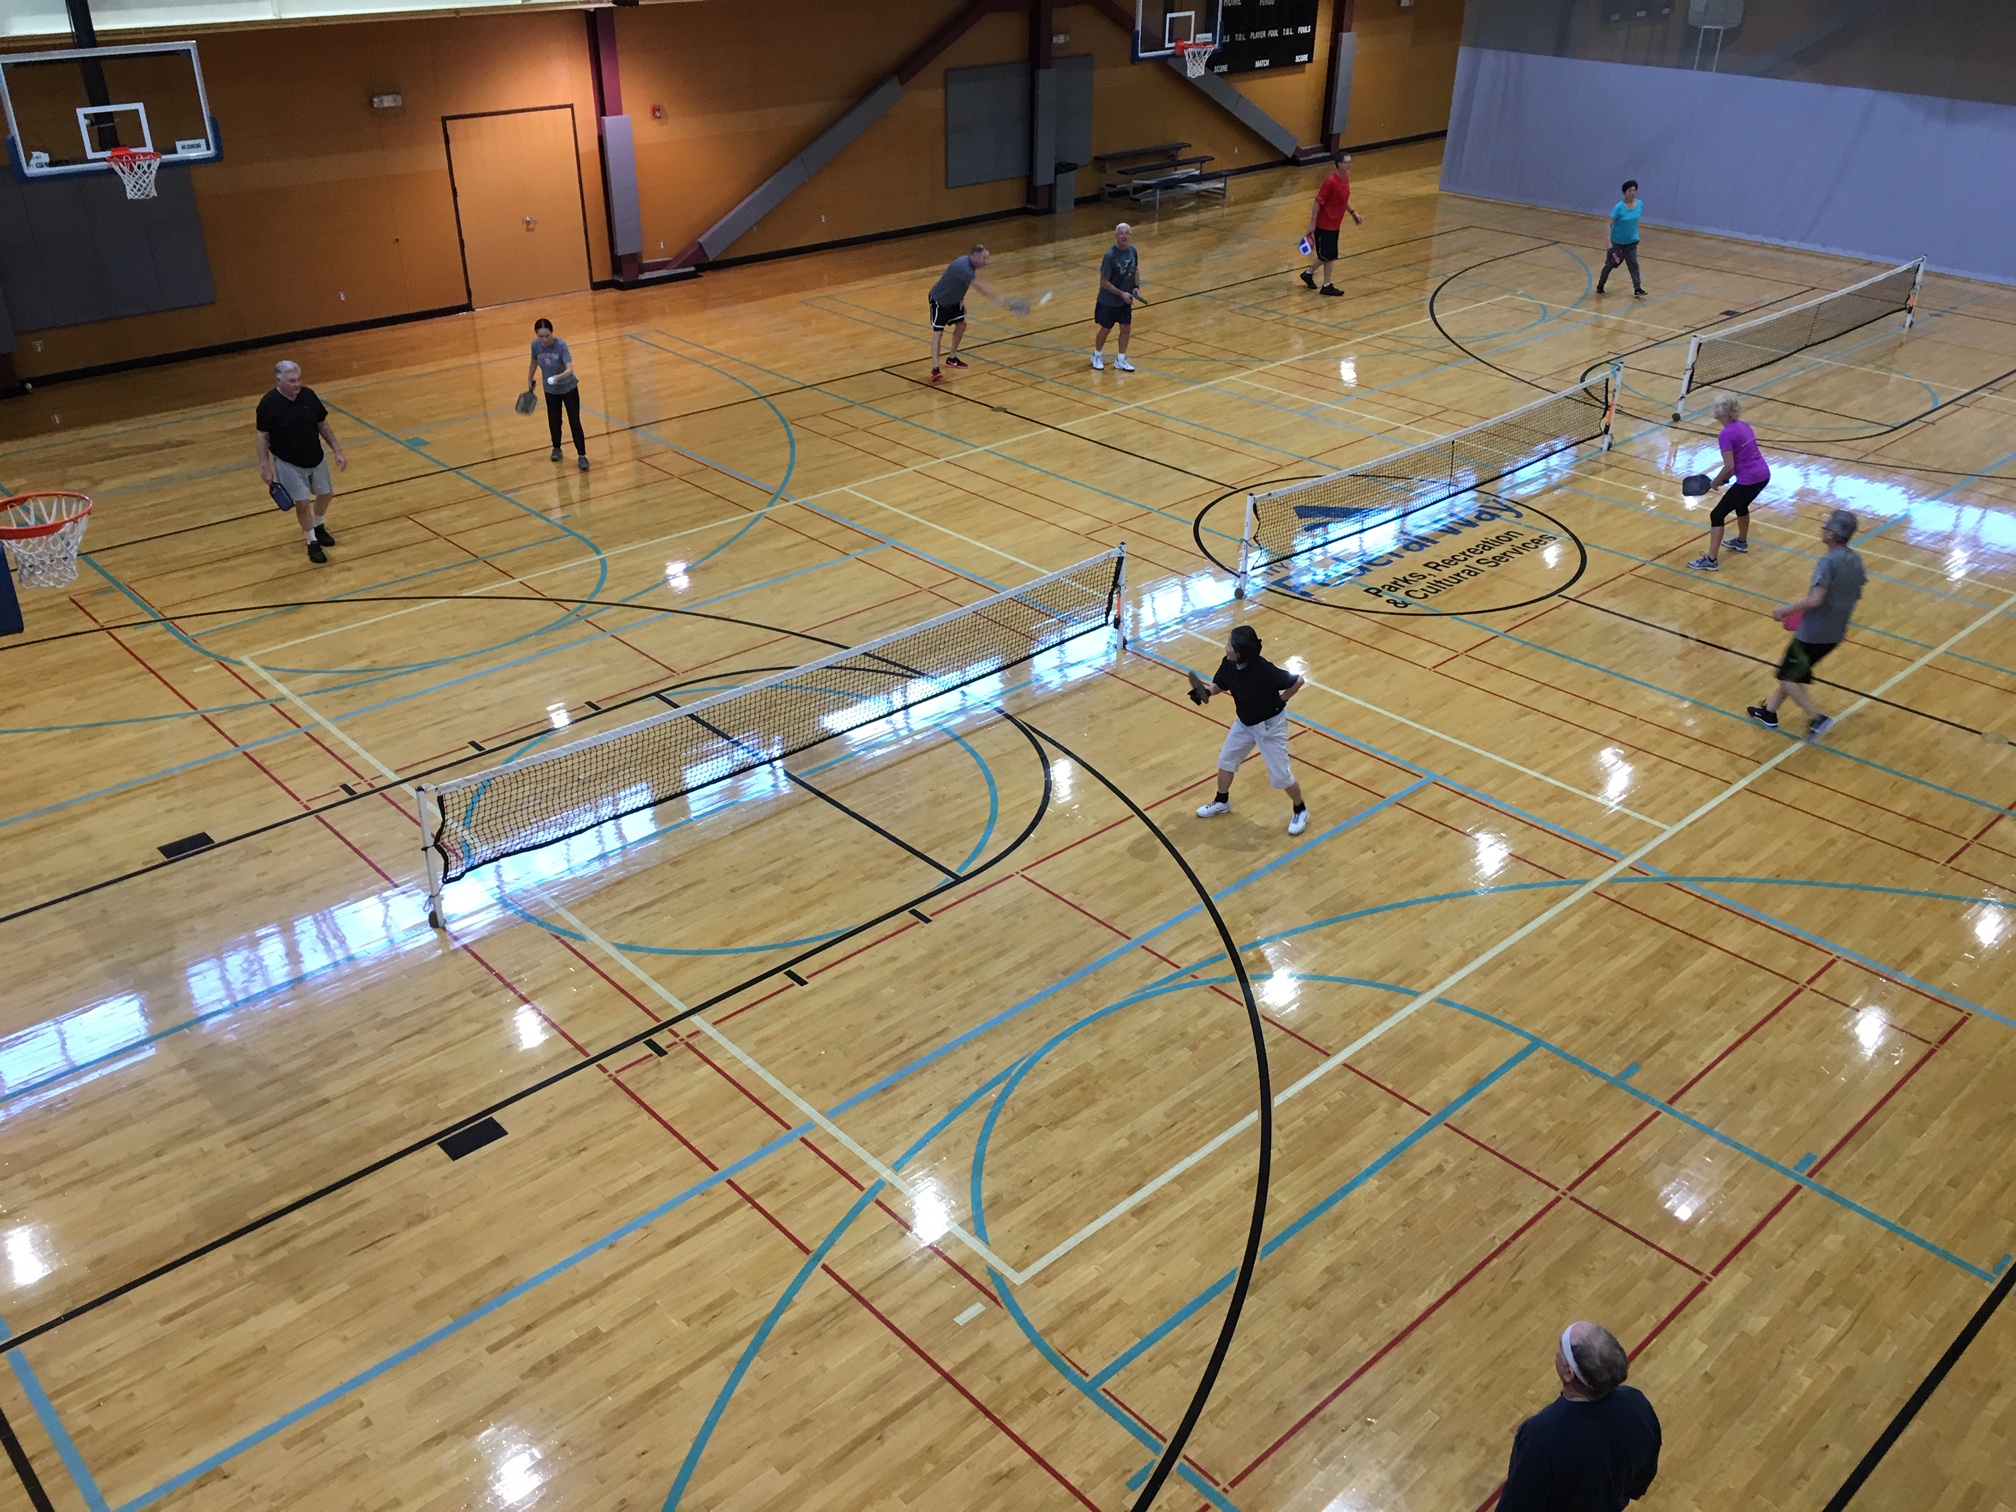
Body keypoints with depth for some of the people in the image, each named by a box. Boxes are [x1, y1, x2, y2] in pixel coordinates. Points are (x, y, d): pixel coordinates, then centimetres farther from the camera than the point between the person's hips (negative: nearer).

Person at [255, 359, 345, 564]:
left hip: (316, 458, 5)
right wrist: (265, 466, -13)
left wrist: (337, 451, 0)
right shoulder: (268, 404, -19)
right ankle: (312, 542, 17)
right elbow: (263, 437, -11)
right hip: (288, 463, -4)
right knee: (302, 503, -3)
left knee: (326, 494, 18)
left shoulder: (308, 395, -10)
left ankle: (318, 527, 46)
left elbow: (323, 425, 1)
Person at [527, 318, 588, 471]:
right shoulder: (535, 345, -16)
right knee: (554, 421, 15)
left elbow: (570, 369, -37)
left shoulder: (561, 345, -28)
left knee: (574, 422, -3)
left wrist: (559, 377, -56)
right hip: (550, 390, 3)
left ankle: (582, 455, 5)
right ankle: (556, 448, 38)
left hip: (569, 388, -3)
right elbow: (534, 362, 4)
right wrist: (529, 381, 16)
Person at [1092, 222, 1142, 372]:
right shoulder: (1110, 255, -24)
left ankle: (1120, 360, 26)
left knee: (1126, 329, 9)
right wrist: (1121, 294, -20)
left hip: (1126, 300, 5)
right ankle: (1097, 356, 33)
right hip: (1109, 301, -5)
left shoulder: (1132, 251, -5)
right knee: (1105, 330, 10)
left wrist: (1136, 286, -4)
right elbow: (1104, 282, -20)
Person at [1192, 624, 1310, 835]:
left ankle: (1300, 811, 30)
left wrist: (1280, 701, -15)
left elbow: (1297, 682, -25)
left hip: (1269, 724, -6)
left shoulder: (1264, 671, -37)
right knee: (1225, 761, 19)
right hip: (1244, 722, 7)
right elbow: (1219, 685, 1)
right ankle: (1222, 802, 44)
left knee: (1280, 776, 4)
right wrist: (1205, 690, -20)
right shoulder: (1228, 664, -18)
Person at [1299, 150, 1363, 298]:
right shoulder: (1330, 182, -23)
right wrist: (1312, 224, -19)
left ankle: (1308, 273, 35)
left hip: (1334, 224, 9)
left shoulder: (1346, 179, 4)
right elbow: (1317, 203, -19)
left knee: (1327, 256, 17)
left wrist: (1353, 212, 10)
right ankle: (1327, 286, 10)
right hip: (1324, 225, -9)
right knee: (1329, 256, -2)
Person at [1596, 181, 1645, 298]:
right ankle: (1600, 286, 27)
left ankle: (1637, 288, -5)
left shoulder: (1639, 204, -6)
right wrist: (1609, 243, -24)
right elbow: (1610, 225, -19)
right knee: (1610, 264, 9)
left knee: (1633, 264, -4)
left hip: (1631, 241, 3)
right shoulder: (1619, 207, -20)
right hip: (1617, 241, -3)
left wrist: (1636, 236, 15)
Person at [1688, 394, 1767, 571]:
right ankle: (1742, 542, 55)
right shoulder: (1743, 425, 10)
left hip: (1749, 480, -9)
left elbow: (1729, 466, -20)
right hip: (1763, 475, 9)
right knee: (1741, 505, 36)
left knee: (1717, 515, 1)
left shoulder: (1726, 435, -16)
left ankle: (1711, 560, -1)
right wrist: (1726, 477, 15)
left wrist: (1715, 482, -4)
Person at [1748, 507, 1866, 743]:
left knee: (1788, 677, 6)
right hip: (1835, 633, 9)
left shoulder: (1827, 562, -24)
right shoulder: (1856, 560, 2)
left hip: (1813, 633, -9)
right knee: (1792, 672, 23)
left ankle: (1817, 719, 0)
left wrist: (1787, 609, -20)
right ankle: (1769, 711, 32)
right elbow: (1854, 595, 15)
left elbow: (1815, 600, -32)